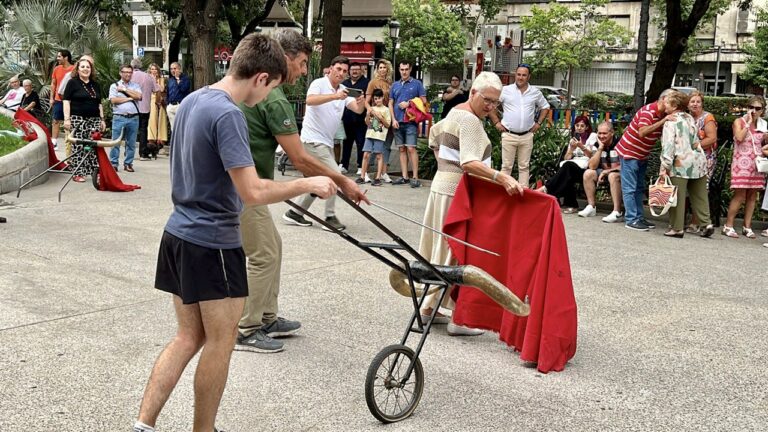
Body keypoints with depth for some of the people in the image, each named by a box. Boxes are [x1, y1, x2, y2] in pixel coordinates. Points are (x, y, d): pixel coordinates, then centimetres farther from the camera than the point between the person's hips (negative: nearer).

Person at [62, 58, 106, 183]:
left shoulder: (96, 85, 18)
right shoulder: (73, 83, 2)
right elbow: (66, 101, -3)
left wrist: (102, 119, 16)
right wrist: (67, 119, -12)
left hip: (94, 120, 5)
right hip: (78, 120, -5)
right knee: (78, 147, -7)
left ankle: (96, 171, 5)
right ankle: (77, 173, -2)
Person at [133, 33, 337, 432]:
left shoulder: (191, 101, 8)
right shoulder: (227, 114, -21)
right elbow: (253, 192, -26)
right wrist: (308, 184, -14)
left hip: (179, 235, 9)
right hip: (213, 243, -9)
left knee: (189, 336, 15)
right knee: (221, 341, 7)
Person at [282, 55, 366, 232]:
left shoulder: (343, 91, 9)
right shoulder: (319, 84, -11)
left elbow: (357, 110, -4)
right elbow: (310, 100, -32)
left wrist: (362, 102, -28)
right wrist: (334, 96, -44)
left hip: (327, 141, 9)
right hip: (313, 139, -9)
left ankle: (295, 213, 21)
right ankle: (330, 217, -5)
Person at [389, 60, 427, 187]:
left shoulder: (417, 84, 4)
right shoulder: (395, 85, 15)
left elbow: (423, 101, 1)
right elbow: (390, 104, 14)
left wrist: (409, 103, -7)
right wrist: (393, 119, 3)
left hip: (411, 121, -4)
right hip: (398, 122, 4)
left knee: (411, 148, -12)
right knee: (402, 149, 7)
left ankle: (415, 177, -10)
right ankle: (404, 177, 10)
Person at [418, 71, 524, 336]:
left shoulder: (456, 112, 12)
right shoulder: (470, 121, -19)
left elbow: (435, 134, 29)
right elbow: (469, 163, -32)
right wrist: (501, 177, -43)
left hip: (443, 184, 10)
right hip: (458, 191, -10)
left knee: (442, 248, 15)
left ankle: (429, 307, 23)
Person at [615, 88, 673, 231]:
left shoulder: (664, 115, 4)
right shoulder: (648, 111, -22)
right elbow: (642, 132, -37)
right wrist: (663, 121, -38)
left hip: (642, 155, 9)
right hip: (629, 152, -9)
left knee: (640, 188, 12)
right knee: (630, 188, -7)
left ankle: (639, 217, 18)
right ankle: (631, 220, -7)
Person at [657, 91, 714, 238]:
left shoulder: (670, 122, -6)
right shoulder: (690, 118, 16)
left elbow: (668, 145, -13)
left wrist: (664, 167, -15)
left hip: (681, 163, -7)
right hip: (698, 161, 7)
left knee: (677, 197, -2)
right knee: (699, 195, 13)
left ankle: (677, 228, 0)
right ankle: (707, 223, 10)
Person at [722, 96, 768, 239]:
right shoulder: (739, 122, -1)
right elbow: (739, 137, -19)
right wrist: (748, 122, -12)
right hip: (741, 164, -5)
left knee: (752, 196, 5)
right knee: (740, 196, -10)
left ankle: (747, 227, 11)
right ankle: (728, 226, -3)